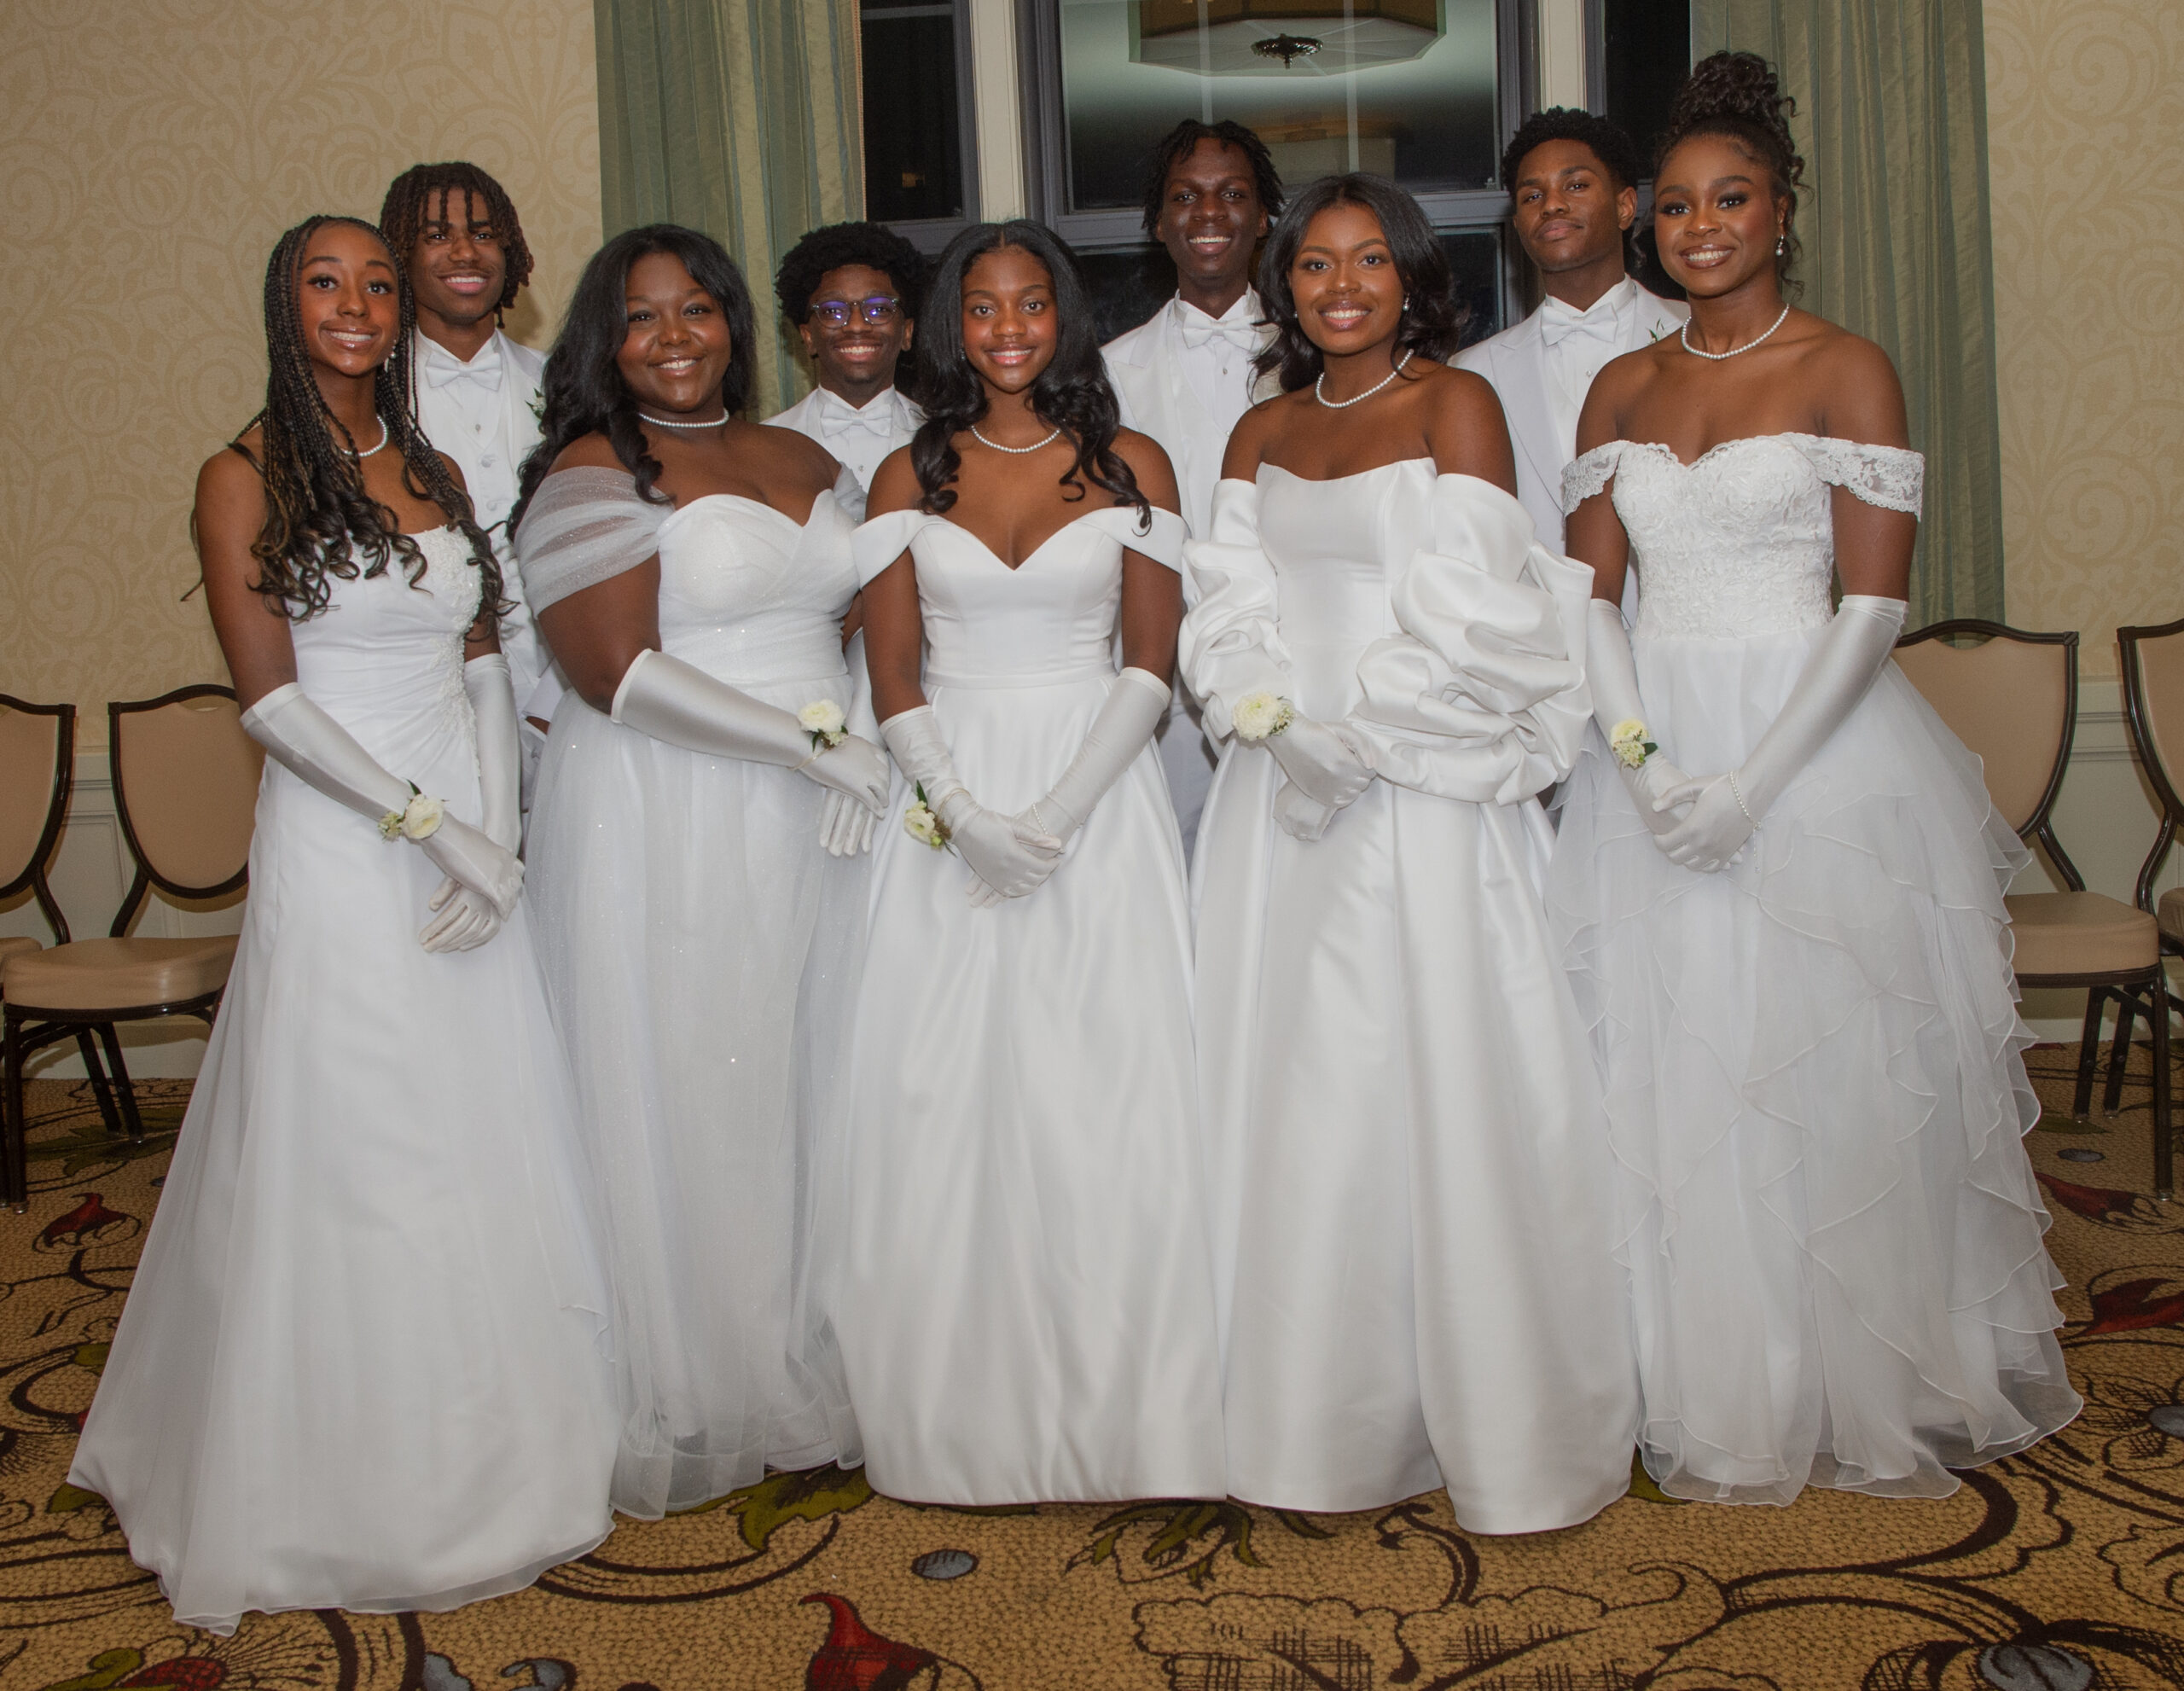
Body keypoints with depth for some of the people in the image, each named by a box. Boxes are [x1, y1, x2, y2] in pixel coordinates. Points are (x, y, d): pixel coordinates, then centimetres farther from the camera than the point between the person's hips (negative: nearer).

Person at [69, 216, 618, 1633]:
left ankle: (496, 1450, 27)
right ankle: (363, 1478, 18)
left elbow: (485, 667, 9)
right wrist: (428, 823, -15)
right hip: (340, 845, -5)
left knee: (498, 1152, 10)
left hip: (478, 845, 5)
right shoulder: (245, 478, -3)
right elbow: (269, 695, -10)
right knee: (355, 1159, 2)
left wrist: (501, 835, -4)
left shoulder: (435, 475, 12)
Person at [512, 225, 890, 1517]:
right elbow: (619, 671, -17)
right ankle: (698, 1414, 18)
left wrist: (847, 727, -5)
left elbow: (864, 621, 16)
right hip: (664, 826, -6)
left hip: (818, 825, 6)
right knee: (691, 1107, 2)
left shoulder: (808, 463, 14)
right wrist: (811, 744, -16)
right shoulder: (592, 477, -7)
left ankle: (816, 1373, 27)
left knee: (817, 1094, 11)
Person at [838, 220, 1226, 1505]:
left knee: (1103, 1099, -3)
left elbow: (1152, 662, -1)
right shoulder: (909, 477, 7)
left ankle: (1112, 1412, 11)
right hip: (948, 803, 2)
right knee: (948, 1099, 1)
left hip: (1100, 796, -1)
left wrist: (1059, 812, -13)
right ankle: (974, 1415, 14)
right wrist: (966, 813, -11)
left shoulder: (1132, 467, 4)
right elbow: (893, 675, 4)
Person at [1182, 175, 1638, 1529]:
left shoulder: (1455, 403, -3)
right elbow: (1231, 604, 7)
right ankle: (1326, 1420, 20)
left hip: (1424, 796, -5)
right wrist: (1268, 715, -11)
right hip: (1283, 801, 5)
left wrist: (1352, 734, -11)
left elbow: (1470, 616, -11)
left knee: (1443, 1093, -2)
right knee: (1295, 1097, 7)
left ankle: (1503, 1427, 12)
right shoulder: (1262, 433, 13)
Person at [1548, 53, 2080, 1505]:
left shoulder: (1848, 371, -2)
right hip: (1652, 750, 4)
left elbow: (1874, 604, -9)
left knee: (1837, 1076, 1)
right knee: (1678, 1088, 6)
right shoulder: (1621, 390, 11)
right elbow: (1590, 596, 6)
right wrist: (1640, 758, -10)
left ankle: (1880, 1403, 20)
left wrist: (1755, 778, -18)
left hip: (1816, 747, -4)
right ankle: (1727, 1414, 22)